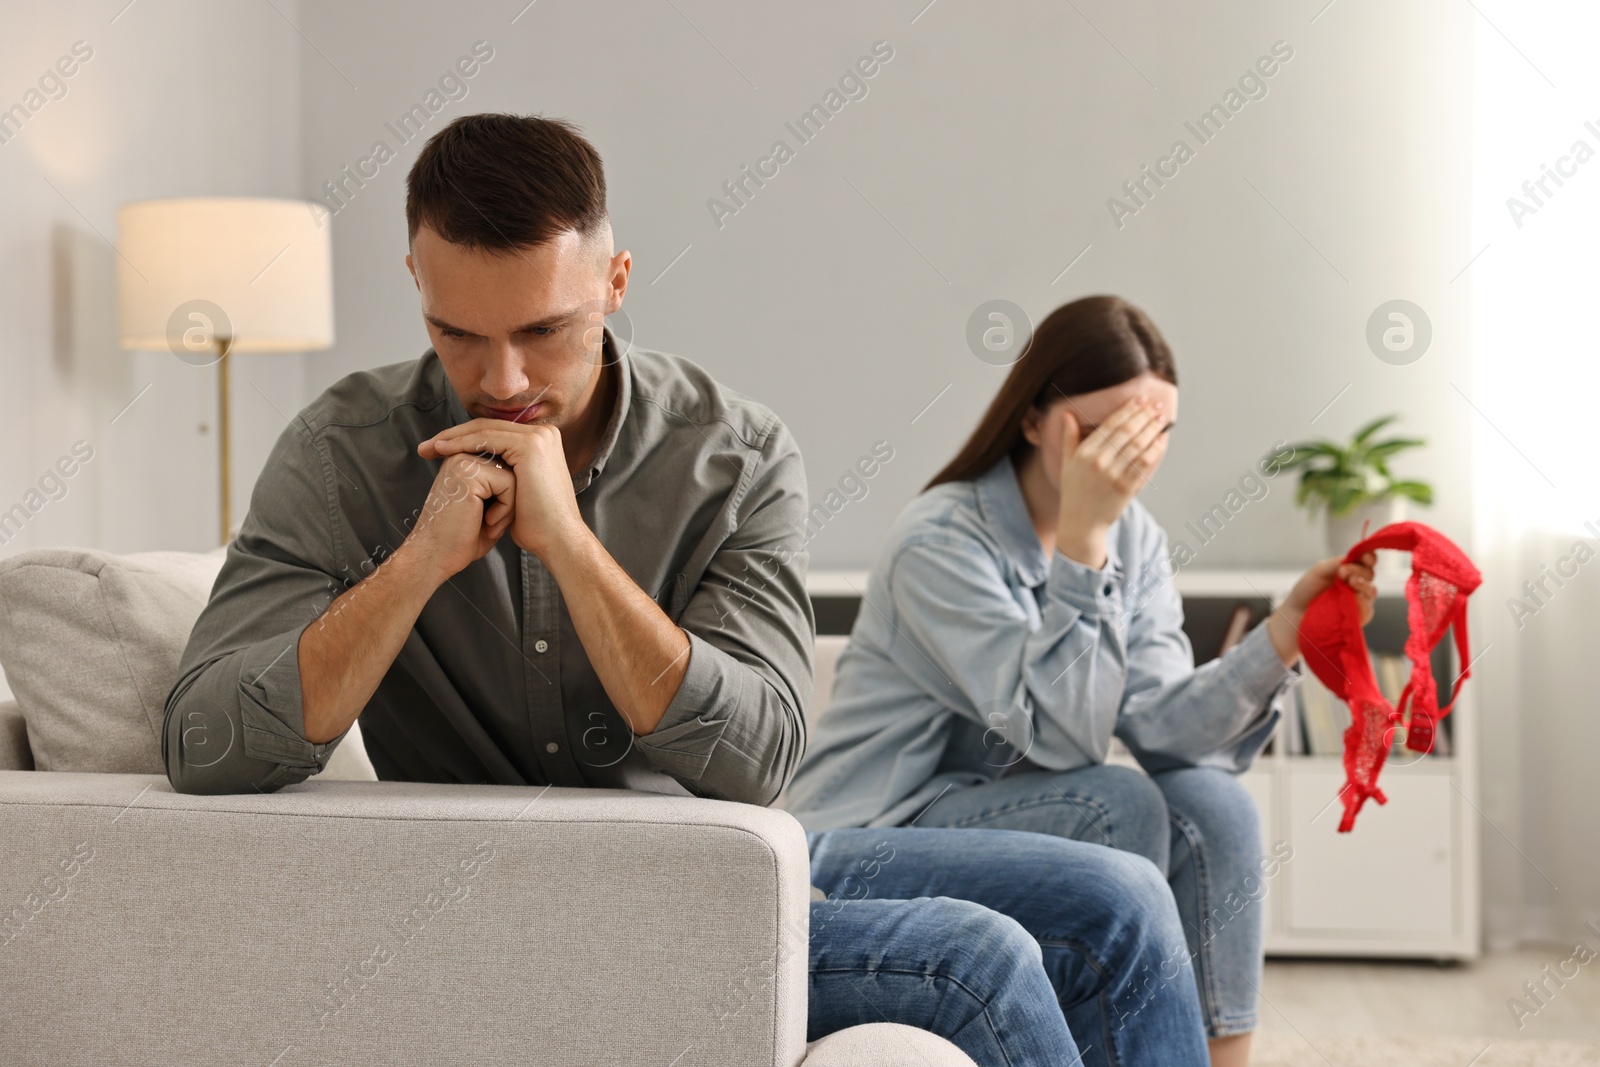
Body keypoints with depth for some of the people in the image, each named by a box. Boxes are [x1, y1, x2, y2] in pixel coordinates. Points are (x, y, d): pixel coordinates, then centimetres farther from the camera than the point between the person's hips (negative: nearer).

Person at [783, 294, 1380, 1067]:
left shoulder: (1134, 539, 2)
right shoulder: (941, 539, -19)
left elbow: (1158, 725, -12)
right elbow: (1059, 735, -28)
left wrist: (1284, 633, -26)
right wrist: (1081, 533, -32)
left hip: (1004, 815, 6)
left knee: (1212, 808, -17)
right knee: (1117, 804, -27)